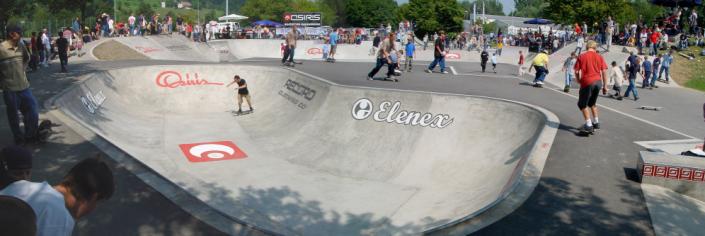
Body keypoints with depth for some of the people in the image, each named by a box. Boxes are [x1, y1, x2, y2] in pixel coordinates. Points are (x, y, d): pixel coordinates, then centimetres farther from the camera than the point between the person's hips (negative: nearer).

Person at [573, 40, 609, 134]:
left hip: (587, 82, -4)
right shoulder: (599, 57, 8)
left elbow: (576, 71, -3)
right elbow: (604, 72, 5)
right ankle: (596, 122, 29)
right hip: (598, 82, 4)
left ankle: (589, 125, -5)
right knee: (592, 103, 25)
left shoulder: (581, 56, 1)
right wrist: (605, 86, 9)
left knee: (582, 104, 6)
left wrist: (579, 81, 14)